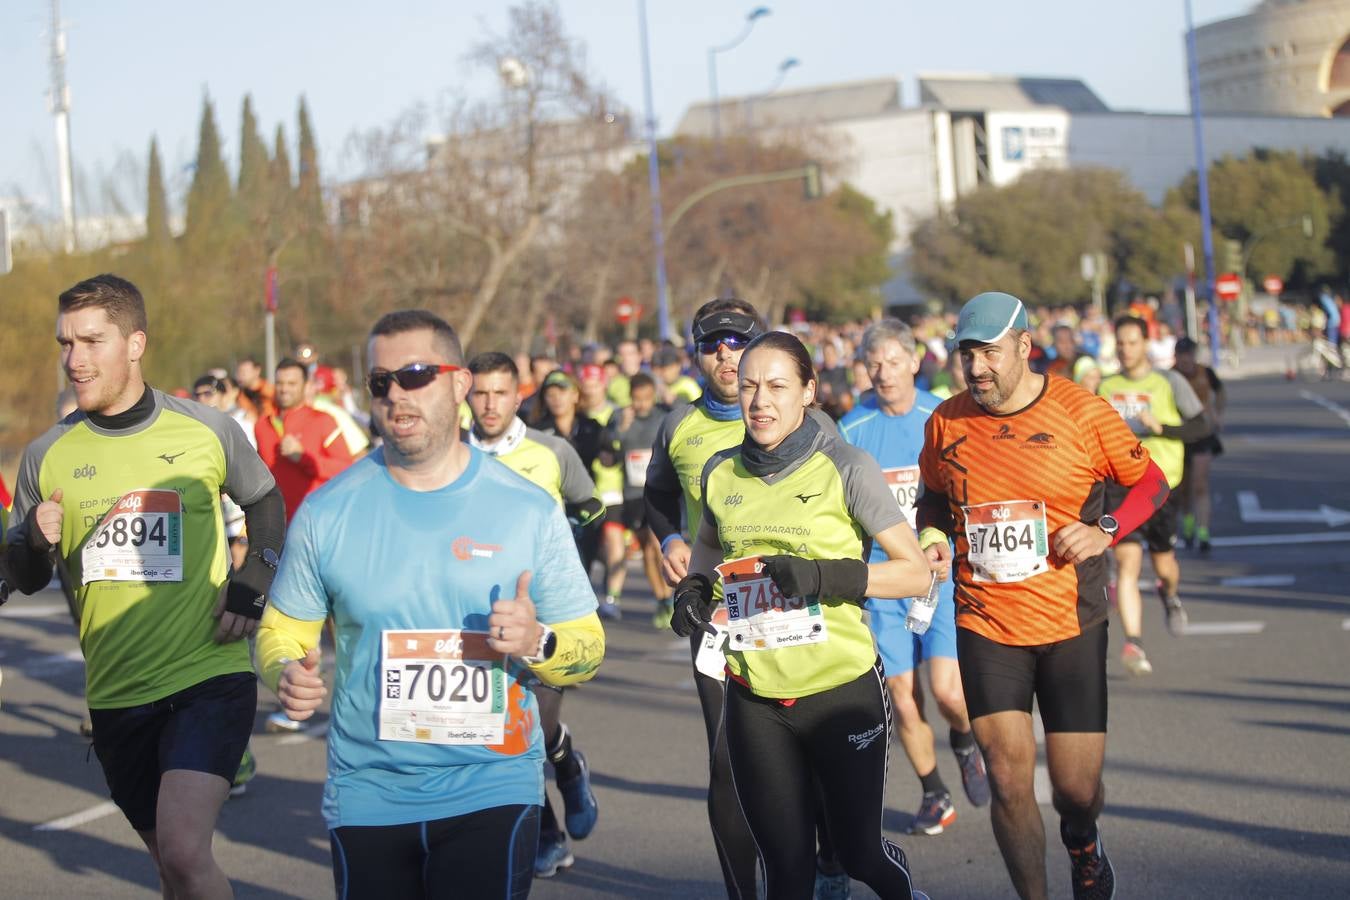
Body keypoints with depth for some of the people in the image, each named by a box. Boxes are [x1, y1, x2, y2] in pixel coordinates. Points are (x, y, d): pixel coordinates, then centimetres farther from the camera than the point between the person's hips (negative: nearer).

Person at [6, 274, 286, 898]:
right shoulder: (47, 457, 1)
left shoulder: (207, 431, -3)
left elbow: (265, 502, 16)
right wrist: (33, 540, -13)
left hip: (210, 679, -3)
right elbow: (24, 579, 10)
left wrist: (253, 587, 1)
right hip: (115, 694, 3)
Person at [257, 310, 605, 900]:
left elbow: (588, 646, 3)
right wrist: (286, 674, -13)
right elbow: (282, 631, 10)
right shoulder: (326, 512, 2)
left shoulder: (529, 510, -1)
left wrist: (537, 644, -18)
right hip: (366, 794, 2)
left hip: (491, 790, -2)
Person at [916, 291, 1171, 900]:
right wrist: (933, 533, -1)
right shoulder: (946, 421, 1)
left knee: (1077, 790, 3)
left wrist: (1106, 531, -13)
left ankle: (1083, 844, 39)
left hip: (1072, 626, -1)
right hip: (985, 626, 1)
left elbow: (1151, 481, 4)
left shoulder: (1081, 411, -7)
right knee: (1009, 781, -8)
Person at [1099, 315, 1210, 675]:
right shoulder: (1105, 386, 10)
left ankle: (1170, 596, 48)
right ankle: (1133, 643, -19)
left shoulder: (1168, 383, 0)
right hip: (1120, 484, 1)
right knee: (1126, 561, -15)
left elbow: (1201, 426, -3)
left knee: (1163, 564, 10)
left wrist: (1160, 428, -16)